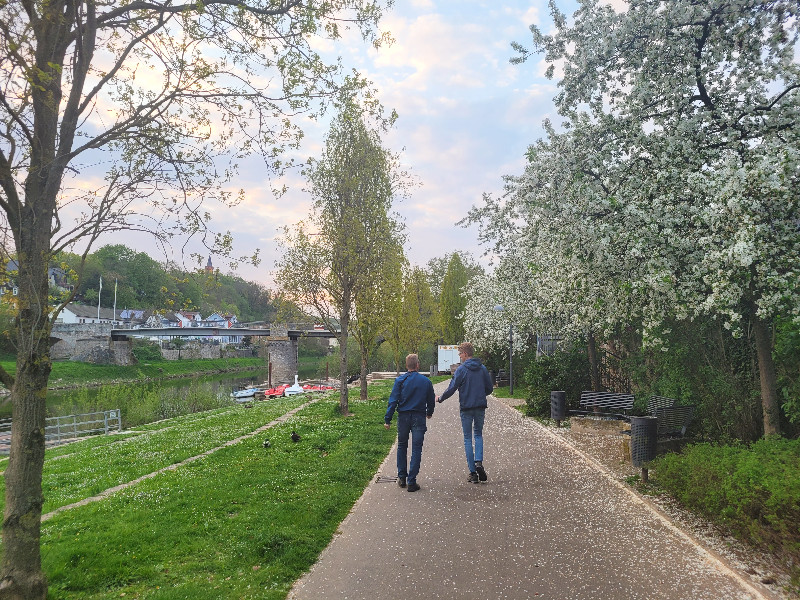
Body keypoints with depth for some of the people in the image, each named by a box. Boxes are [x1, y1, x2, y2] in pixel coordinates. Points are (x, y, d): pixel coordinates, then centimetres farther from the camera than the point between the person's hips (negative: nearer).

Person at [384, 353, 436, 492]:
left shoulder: (400, 380, -4)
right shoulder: (426, 381, 1)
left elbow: (393, 400, -8)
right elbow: (431, 400, 11)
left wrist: (387, 418, -3)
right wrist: (429, 413, 31)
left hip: (403, 417, 1)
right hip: (419, 417, 0)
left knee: (402, 446, 17)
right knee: (416, 449, 3)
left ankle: (402, 477, 22)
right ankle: (411, 482, 1)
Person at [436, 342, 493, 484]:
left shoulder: (461, 369, -10)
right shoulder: (483, 368, 4)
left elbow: (452, 388, -10)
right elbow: (489, 388, 9)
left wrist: (440, 399, 6)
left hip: (466, 408, -4)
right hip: (480, 407, 4)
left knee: (468, 439, 6)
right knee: (478, 435, 19)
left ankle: (473, 472, 6)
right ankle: (479, 462, -4)